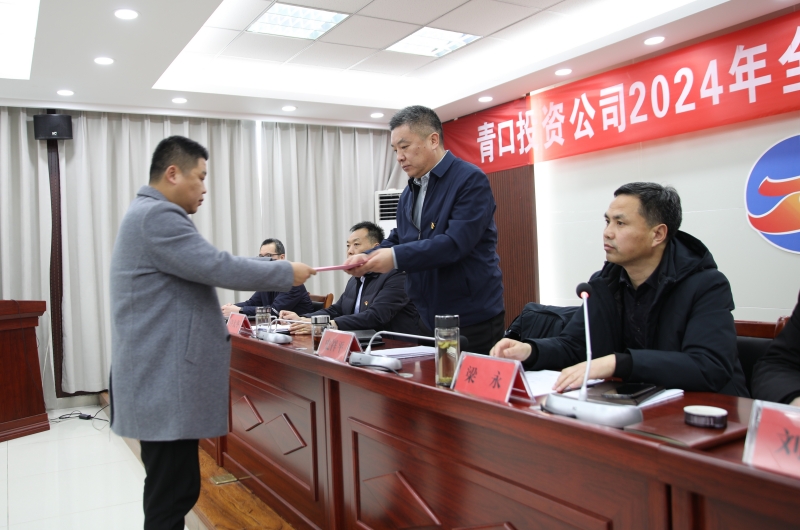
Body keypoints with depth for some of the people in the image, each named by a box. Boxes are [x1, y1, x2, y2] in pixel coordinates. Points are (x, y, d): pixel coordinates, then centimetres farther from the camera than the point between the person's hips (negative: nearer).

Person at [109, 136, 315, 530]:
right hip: (165, 382, -11)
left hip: (159, 378, 11)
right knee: (174, 492, -3)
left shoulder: (150, 214, 18)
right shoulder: (157, 215, -17)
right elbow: (217, 267, -22)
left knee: (170, 489, 16)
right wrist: (287, 273, -12)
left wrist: (215, 318, 27)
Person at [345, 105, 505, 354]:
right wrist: (368, 259, -7)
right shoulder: (409, 193, 13)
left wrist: (396, 257, -26)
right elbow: (398, 240, 14)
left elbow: (456, 242, -23)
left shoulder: (470, 180, -12)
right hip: (429, 320, 7)